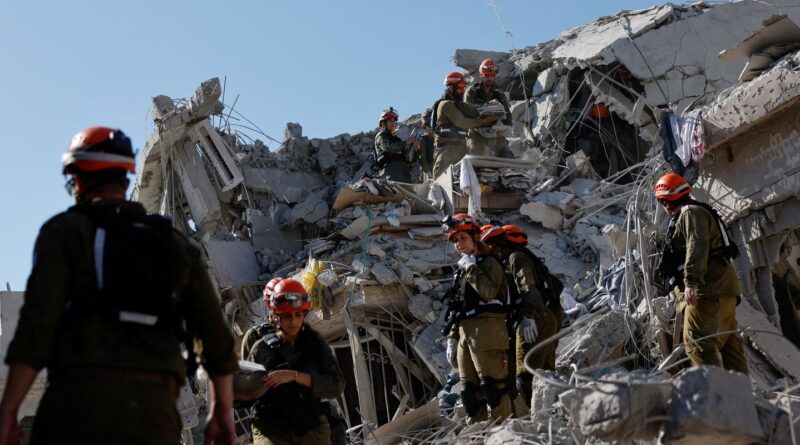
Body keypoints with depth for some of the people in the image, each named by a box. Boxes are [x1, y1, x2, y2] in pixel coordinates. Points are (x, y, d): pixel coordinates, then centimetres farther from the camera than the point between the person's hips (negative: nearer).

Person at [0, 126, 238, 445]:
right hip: (155, 406, 4)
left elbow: (37, 323, -6)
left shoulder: (65, 231, 7)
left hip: (81, 396, -3)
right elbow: (216, 335, 16)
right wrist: (223, 410, 23)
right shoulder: (176, 244, 19)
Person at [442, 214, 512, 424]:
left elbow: (488, 292, -17)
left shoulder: (488, 263, 2)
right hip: (464, 332, 8)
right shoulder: (462, 270, 24)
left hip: (485, 330, -8)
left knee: (491, 384, -13)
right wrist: (452, 336, 18)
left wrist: (471, 268, -9)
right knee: (470, 389, 6)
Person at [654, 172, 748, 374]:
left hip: (709, 289, -11)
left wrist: (691, 282, -29)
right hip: (724, 289, 11)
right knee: (728, 342, 9)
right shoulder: (698, 212, 29)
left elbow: (697, 247, -20)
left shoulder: (690, 212, -5)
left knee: (697, 341, -17)